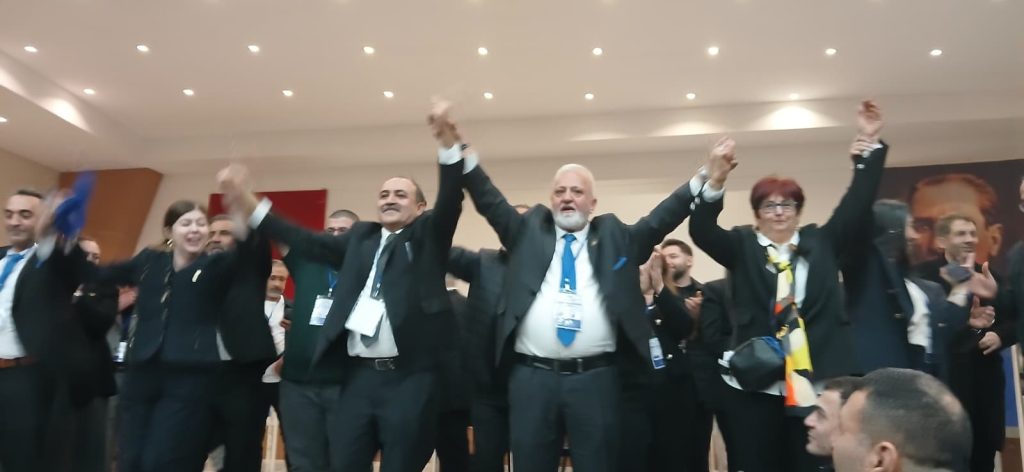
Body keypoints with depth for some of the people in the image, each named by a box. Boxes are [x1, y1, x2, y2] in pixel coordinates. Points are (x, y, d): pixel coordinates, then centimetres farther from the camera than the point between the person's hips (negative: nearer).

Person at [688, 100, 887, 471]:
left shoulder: (821, 242, 12)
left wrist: (870, 146, -1)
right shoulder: (741, 247, 5)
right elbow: (701, 229, -11)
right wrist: (717, 178, -27)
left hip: (815, 383, 2)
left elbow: (857, 204, 6)